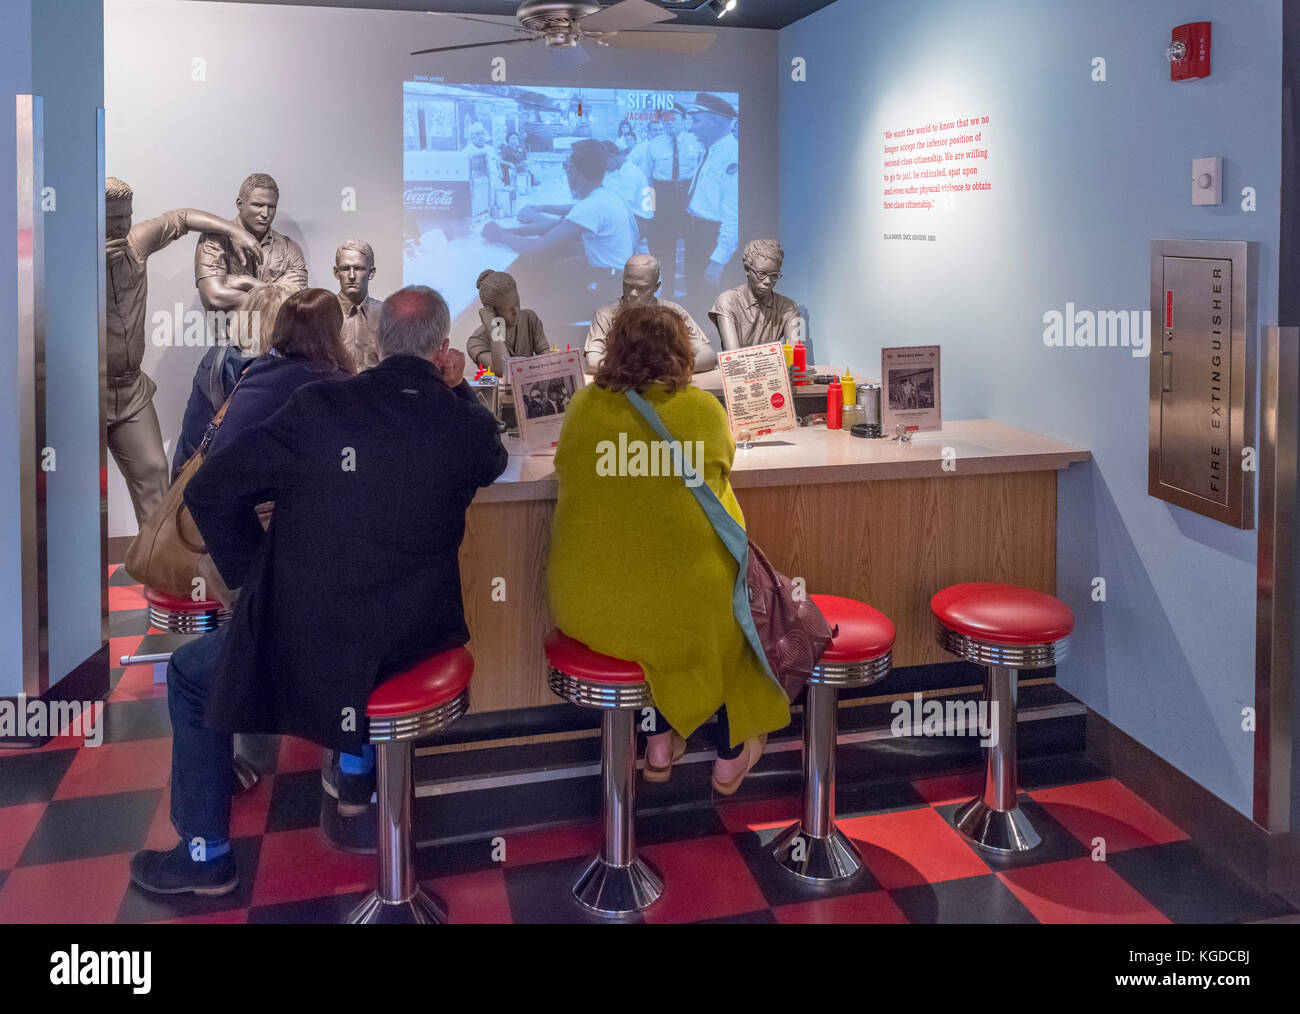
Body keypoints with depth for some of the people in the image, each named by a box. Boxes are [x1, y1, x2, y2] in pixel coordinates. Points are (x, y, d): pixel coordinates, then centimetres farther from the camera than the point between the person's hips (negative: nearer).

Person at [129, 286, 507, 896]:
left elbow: (209, 491, -9)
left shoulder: (320, 406, -14)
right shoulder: (466, 423, -8)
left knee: (190, 674, 23)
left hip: (313, 647, -4)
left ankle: (206, 855, 28)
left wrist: (257, 577, 3)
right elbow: (493, 462, 18)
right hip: (418, 639, 4)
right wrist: (456, 387, 12)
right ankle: (360, 767, 49)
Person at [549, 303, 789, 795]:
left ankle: (662, 744, 39)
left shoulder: (582, 406, 0)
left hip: (583, 606, 4)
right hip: (680, 608, -3)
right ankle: (729, 754, 40)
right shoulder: (702, 409, -8)